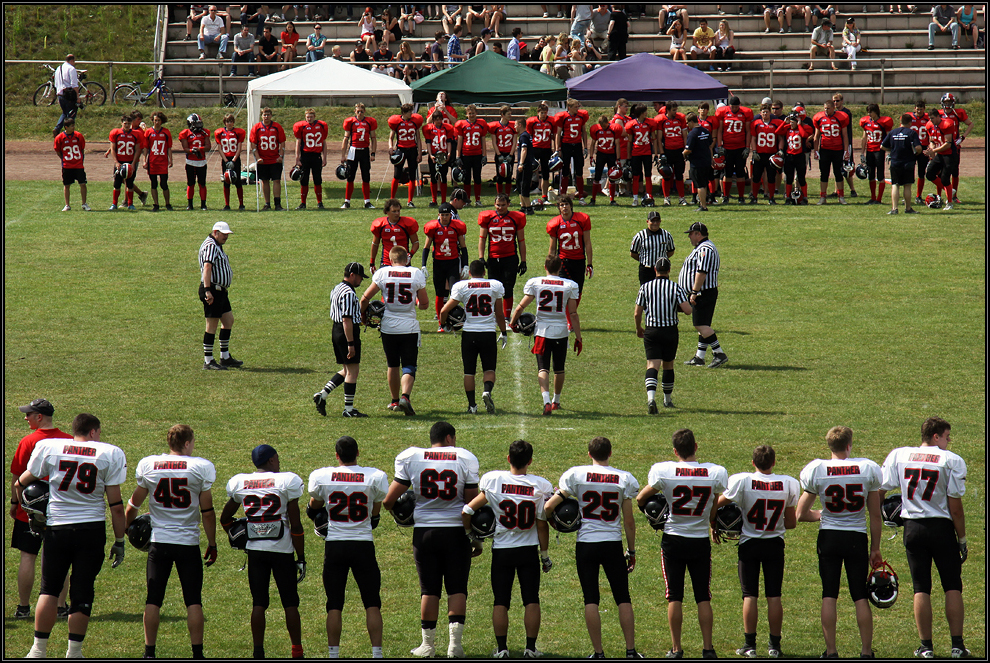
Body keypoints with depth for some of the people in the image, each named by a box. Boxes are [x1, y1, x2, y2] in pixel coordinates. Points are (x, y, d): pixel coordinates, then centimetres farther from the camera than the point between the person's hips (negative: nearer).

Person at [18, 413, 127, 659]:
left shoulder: (48, 447, 1)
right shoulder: (110, 454, -2)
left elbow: (21, 484, 11)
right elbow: (115, 504, -2)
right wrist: (119, 541, 5)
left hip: (57, 528, 1)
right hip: (92, 530, -1)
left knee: (49, 589, 12)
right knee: (82, 592, 7)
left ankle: (39, 650, 7)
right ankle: (74, 652, 8)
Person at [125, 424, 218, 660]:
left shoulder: (147, 466, 0)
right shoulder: (201, 468, -6)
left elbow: (134, 505, 10)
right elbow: (207, 511, -2)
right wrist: (212, 544, 8)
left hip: (159, 542, 2)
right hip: (188, 543, -2)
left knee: (153, 600, 7)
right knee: (193, 601, 4)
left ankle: (149, 652, 7)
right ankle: (197, 653, 2)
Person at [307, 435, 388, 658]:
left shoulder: (321, 477, -4)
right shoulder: (375, 477, -5)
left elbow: (314, 507, 14)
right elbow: (375, 513, 8)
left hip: (334, 545, 1)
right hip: (363, 544, -1)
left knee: (334, 604, 8)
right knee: (372, 603, 6)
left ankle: (333, 655, 6)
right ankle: (376, 653, 1)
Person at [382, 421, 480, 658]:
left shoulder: (410, 458, -1)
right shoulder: (465, 459, -2)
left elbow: (389, 500, -2)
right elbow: (472, 504, 0)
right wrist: (476, 538, 9)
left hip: (425, 531, 1)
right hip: (456, 531, -1)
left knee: (429, 590, 10)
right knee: (457, 588, 6)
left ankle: (428, 644, 12)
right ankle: (454, 642, -3)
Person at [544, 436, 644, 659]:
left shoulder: (576, 475, -3)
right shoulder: (624, 479, -1)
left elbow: (549, 507, -4)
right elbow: (629, 521, 2)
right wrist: (631, 551, 11)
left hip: (586, 543, 0)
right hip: (613, 544, 0)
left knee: (591, 599, 5)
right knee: (623, 598, 8)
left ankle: (598, 652, 3)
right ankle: (631, 650, 7)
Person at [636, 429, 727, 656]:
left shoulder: (662, 471, -13)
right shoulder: (716, 473, -9)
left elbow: (641, 498, 1)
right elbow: (716, 511, 2)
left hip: (673, 541, -1)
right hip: (701, 541, 1)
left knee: (675, 597, 7)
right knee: (703, 597, 8)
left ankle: (676, 648, 8)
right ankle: (708, 648, 7)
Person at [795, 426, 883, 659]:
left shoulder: (817, 471, -6)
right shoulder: (867, 469, -4)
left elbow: (801, 514, 0)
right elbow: (875, 516, 1)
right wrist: (875, 548, 11)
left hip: (829, 537, 0)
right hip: (857, 538, 0)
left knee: (829, 596, 7)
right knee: (861, 597, 6)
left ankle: (830, 651, 5)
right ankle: (867, 651, 7)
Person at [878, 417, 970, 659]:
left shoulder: (898, 456, 2)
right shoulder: (951, 461, -8)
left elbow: (879, 491, 2)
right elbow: (955, 507, -8)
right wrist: (962, 539, 1)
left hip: (913, 527, 3)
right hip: (941, 527, -3)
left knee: (921, 589, 9)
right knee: (952, 587, 8)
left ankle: (926, 646, 8)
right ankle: (957, 645, 6)